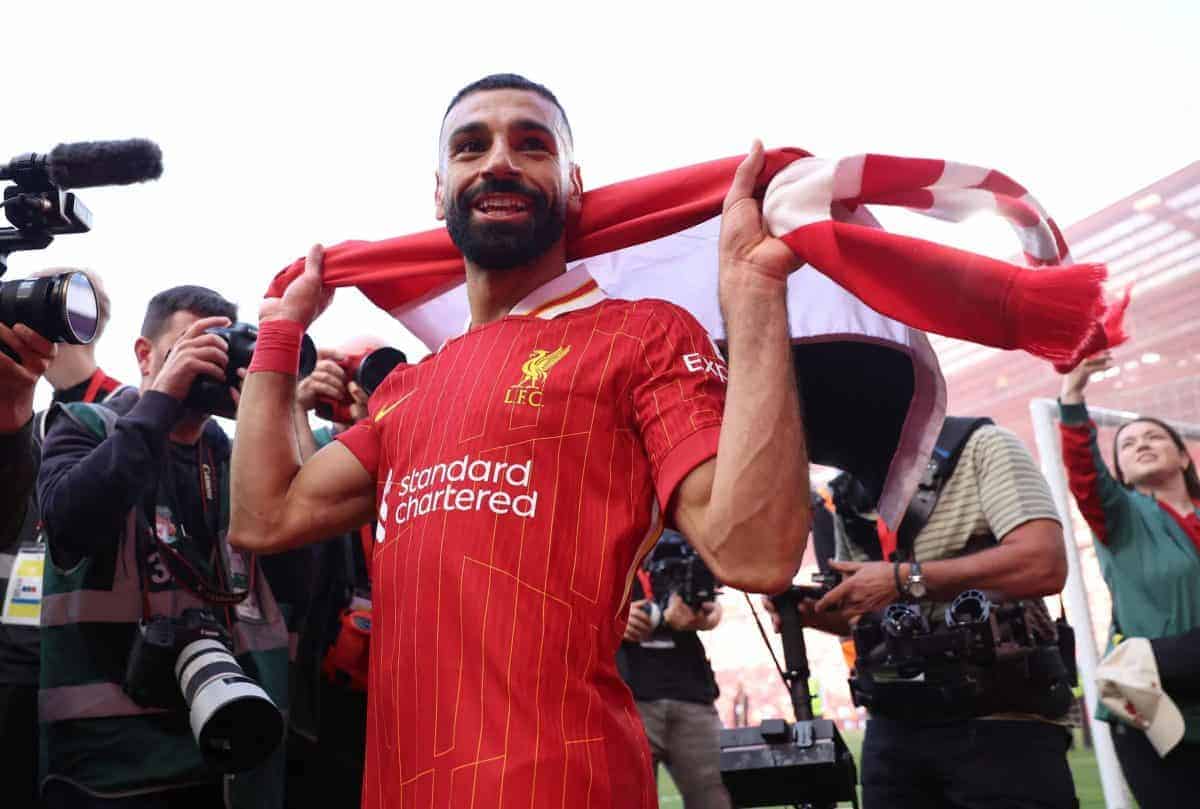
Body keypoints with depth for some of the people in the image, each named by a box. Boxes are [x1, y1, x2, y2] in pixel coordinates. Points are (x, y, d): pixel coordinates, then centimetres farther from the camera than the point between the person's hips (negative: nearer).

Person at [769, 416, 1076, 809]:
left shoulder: (980, 445, -5)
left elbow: (1045, 564, -19)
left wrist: (904, 579, -19)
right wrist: (815, 614, 0)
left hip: (1001, 723, -5)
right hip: (891, 728, 6)